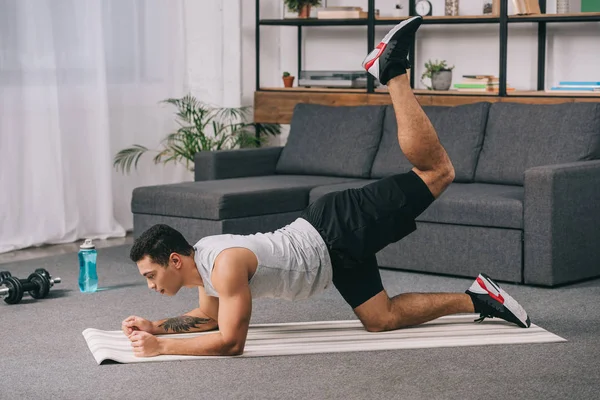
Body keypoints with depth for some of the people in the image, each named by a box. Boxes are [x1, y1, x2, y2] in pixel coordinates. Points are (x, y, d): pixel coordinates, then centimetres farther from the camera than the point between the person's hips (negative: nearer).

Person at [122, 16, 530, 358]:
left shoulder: (225, 264, -27)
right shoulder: (202, 260, 2)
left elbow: (230, 341, -30)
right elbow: (210, 317, 21)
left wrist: (160, 347, -25)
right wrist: (155, 326, 8)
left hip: (340, 229, -8)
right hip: (339, 254, 8)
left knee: (436, 171, -4)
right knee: (382, 320, 11)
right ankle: (476, 299, 18)